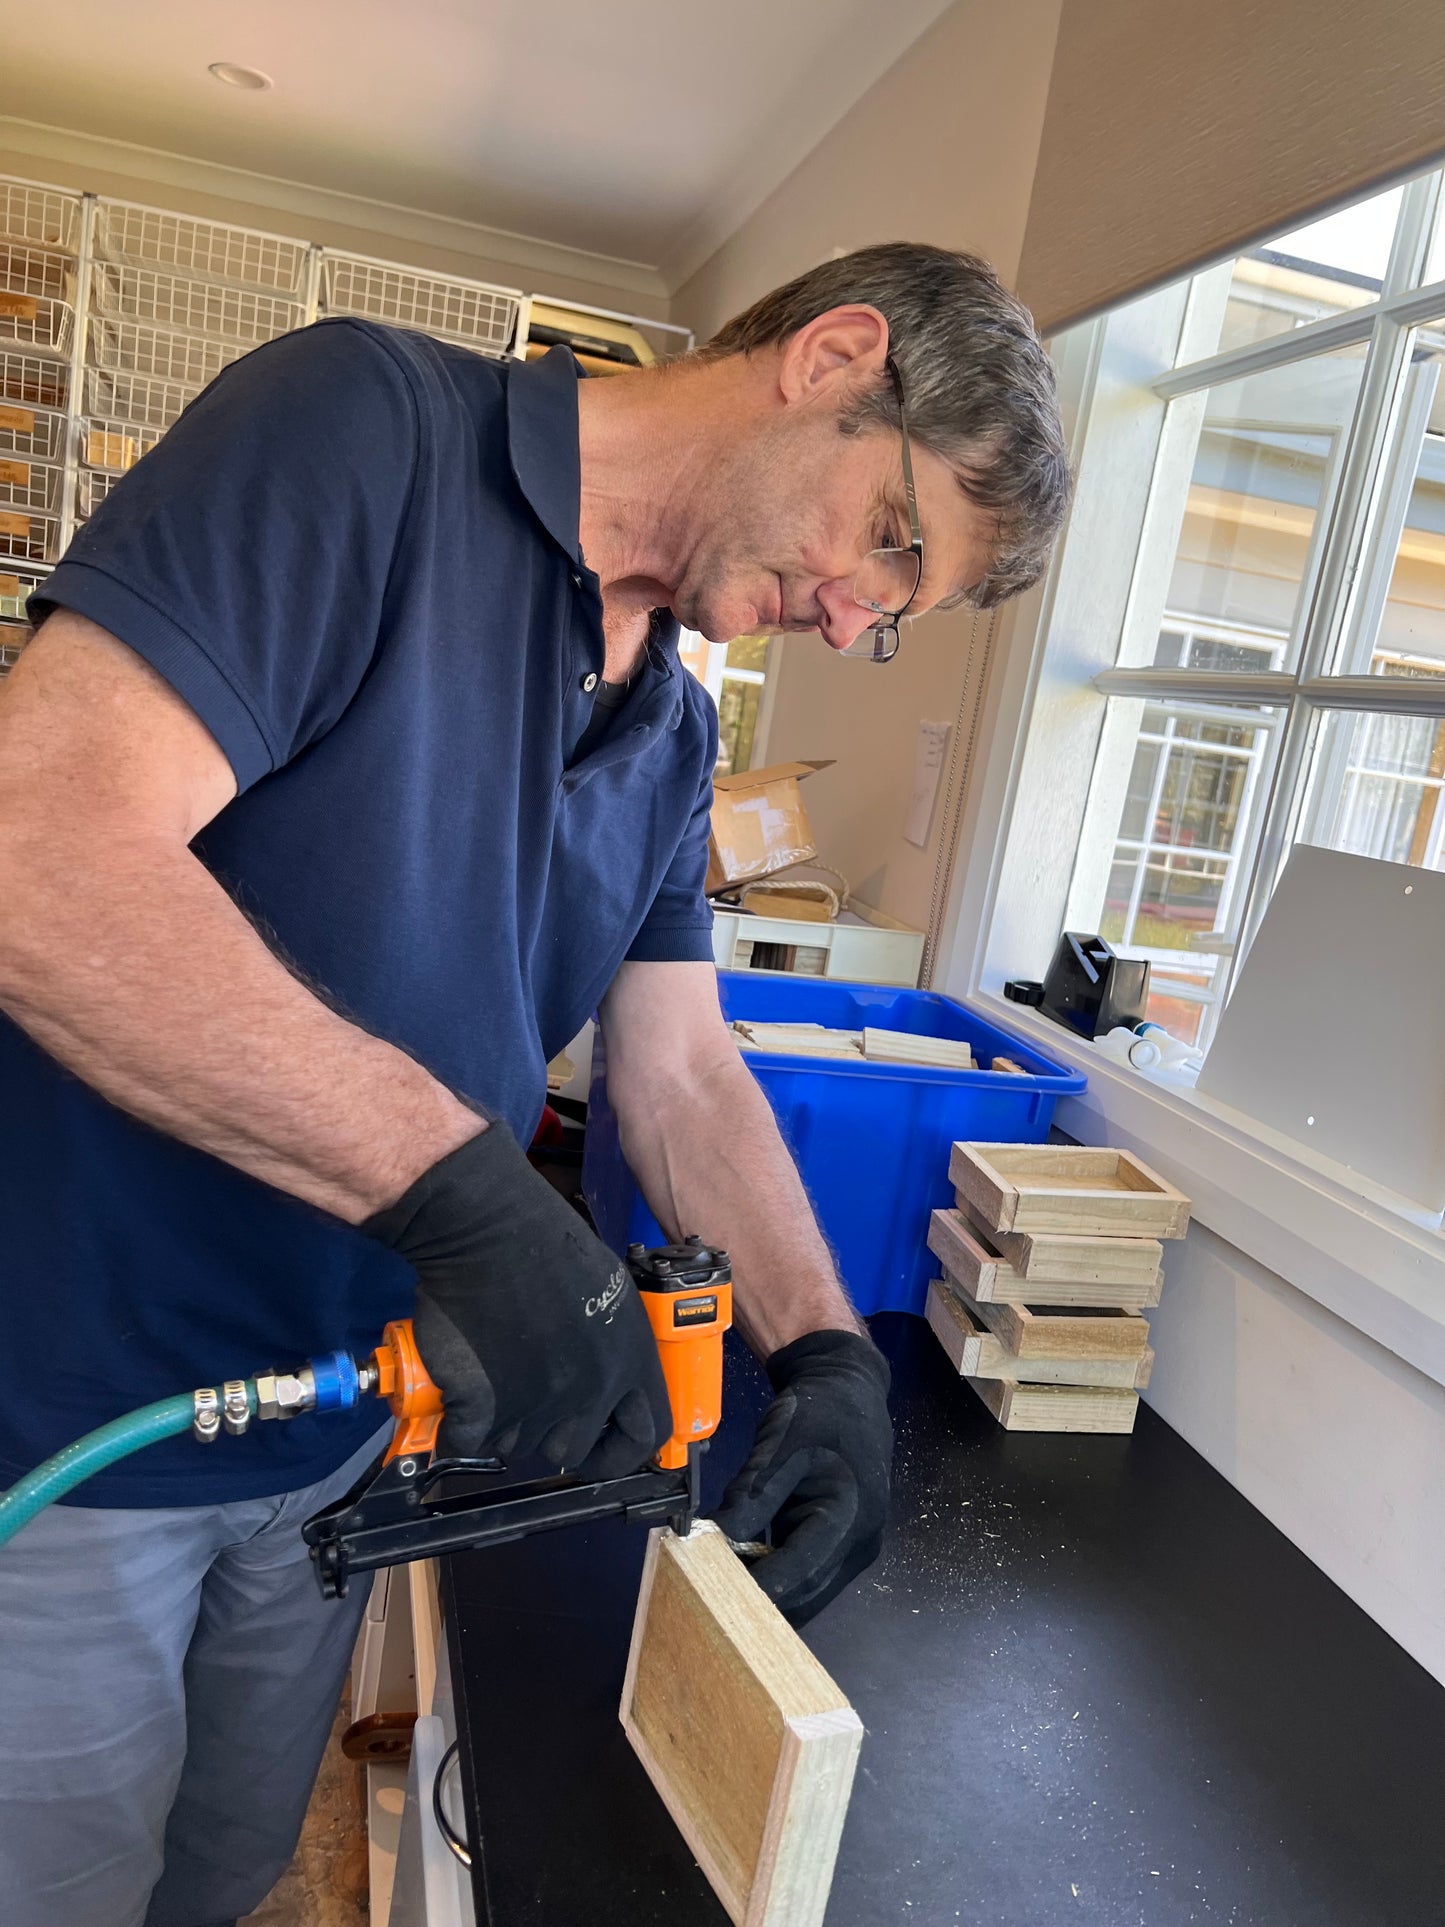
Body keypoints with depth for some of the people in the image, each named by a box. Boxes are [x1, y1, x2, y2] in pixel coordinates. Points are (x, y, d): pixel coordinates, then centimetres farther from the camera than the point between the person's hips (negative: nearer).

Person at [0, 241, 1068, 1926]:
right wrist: (464, 1190, -33)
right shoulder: (367, 425, -19)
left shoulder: (673, 735, 5)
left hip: (340, 1423, 7)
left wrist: (825, 1349, -9)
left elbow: (682, 1069, 4)